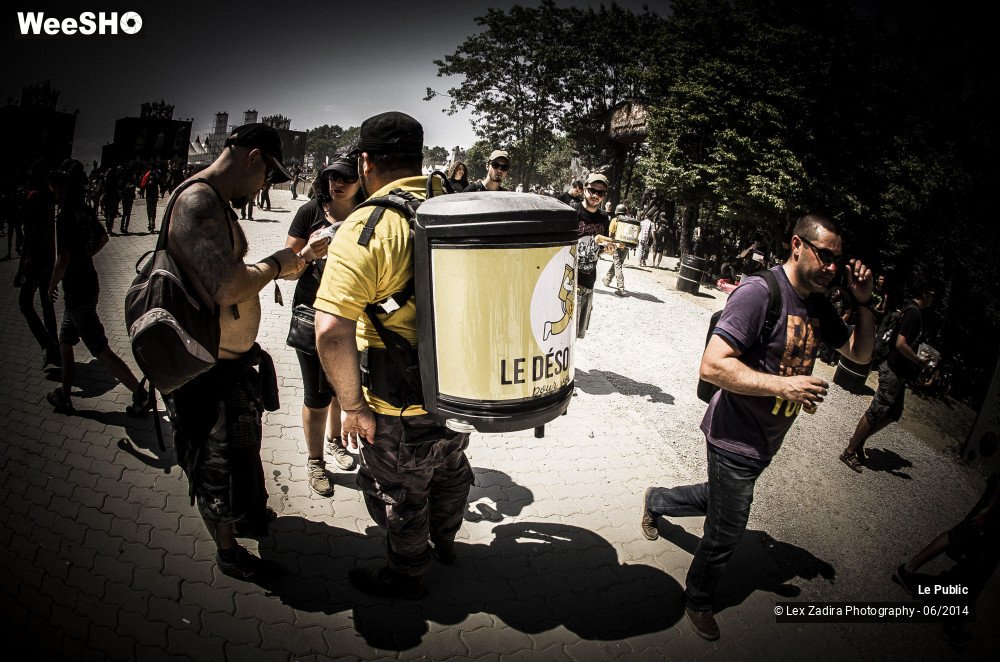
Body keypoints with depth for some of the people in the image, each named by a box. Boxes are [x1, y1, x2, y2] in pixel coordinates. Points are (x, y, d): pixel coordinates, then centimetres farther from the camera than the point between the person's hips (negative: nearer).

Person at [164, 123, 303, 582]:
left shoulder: (218, 202, 8)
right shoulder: (198, 200, -25)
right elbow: (226, 287, -36)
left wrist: (278, 266, 4)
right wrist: (275, 264, -19)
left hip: (232, 359, 10)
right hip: (209, 371, -10)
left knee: (240, 453, 30)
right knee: (218, 470, 11)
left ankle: (247, 515, 53)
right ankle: (228, 552, 32)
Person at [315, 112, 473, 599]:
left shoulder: (367, 226, -22)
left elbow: (332, 331, -32)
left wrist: (353, 405, -17)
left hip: (402, 411, -6)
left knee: (400, 494, 18)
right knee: (450, 468, 30)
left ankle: (403, 576, 42)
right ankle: (444, 542, 56)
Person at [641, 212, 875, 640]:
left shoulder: (818, 303, 2)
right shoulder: (760, 292, -24)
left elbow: (860, 354, 12)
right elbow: (712, 366, -29)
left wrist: (863, 302, -3)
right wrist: (784, 384, -29)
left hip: (767, 442, 8)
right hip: (735, 441, -8)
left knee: (720, 501, 28)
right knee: (726, 534, 9)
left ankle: (656, 501, 55)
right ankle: (698, 601, 37)